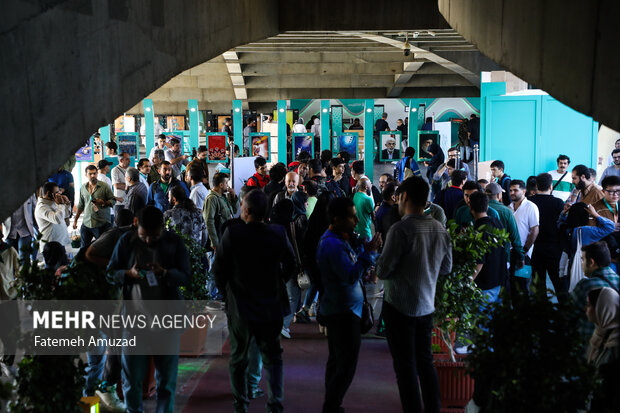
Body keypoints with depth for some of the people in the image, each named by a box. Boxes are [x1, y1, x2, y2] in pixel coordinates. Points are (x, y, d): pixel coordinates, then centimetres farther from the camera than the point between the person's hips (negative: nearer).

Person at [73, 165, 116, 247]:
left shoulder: (104, 186, -3)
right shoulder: (83, 187, 12)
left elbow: (113, 201, -1)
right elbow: (81, 205, 20)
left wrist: (103, 203, -19)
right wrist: (75, 220, 18)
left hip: (101, 224, -5)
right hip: (86, 223, 5)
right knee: (83, 247, 8)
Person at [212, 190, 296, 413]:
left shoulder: (232, 233, -17)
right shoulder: (279, 233, -9)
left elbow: (218, 268, -11)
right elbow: (290, 266, 3)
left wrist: (226, 290, 7)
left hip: (240, 308, -2)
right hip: (271, 306, 2)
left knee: (238, 359, 16)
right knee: (272, 357, 15)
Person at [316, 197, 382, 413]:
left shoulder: (337, 239, 11)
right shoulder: (333, 244, -23)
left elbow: (352, 264, 12)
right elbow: (351, 276, -28)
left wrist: (367, 251, -1)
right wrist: (369, 252, -23)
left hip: (337, 308, 11)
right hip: (344, 311, -11)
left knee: (336, 361, 17)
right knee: (346, 365, -3)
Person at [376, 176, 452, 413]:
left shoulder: (401, 229, -20)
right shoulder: (440, 230, 2)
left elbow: (382, 271, -19)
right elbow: (446, 268, 12)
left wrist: (378, 259, 1)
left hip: (400, 307, -6)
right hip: (427, 305, 7)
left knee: (406, 367, 5)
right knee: (425, 362, 19)